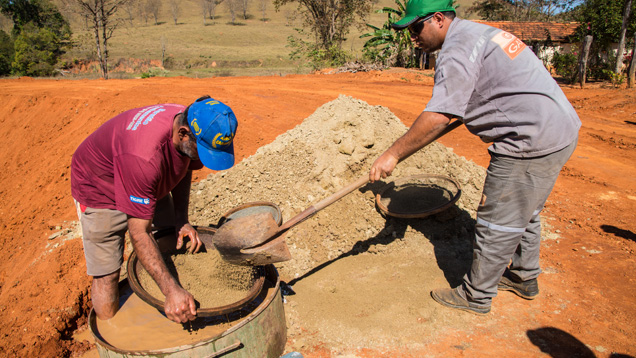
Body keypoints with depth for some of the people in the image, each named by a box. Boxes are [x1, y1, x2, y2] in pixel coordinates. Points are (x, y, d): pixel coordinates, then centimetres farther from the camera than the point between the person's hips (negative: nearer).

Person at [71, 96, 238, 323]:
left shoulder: (195, 127, -22)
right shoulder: (143, 158, -45)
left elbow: (183, 168, 0)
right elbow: (139, 234, -39)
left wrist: (181, 221, -10)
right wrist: (172, 291, -42)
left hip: (146, 185, 7)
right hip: (98, 187, -7)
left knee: (176, 245, 8)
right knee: (107, 274, -6)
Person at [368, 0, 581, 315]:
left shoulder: (458, 50, -17)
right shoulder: (478, 31, 15)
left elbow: (437, 118, -25)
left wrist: (393, 154, -20)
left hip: (532, 141, -10)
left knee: (497, 224, 2)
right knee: (523, 214, 24)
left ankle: (476, 296, 19)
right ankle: (524, 277, 42)